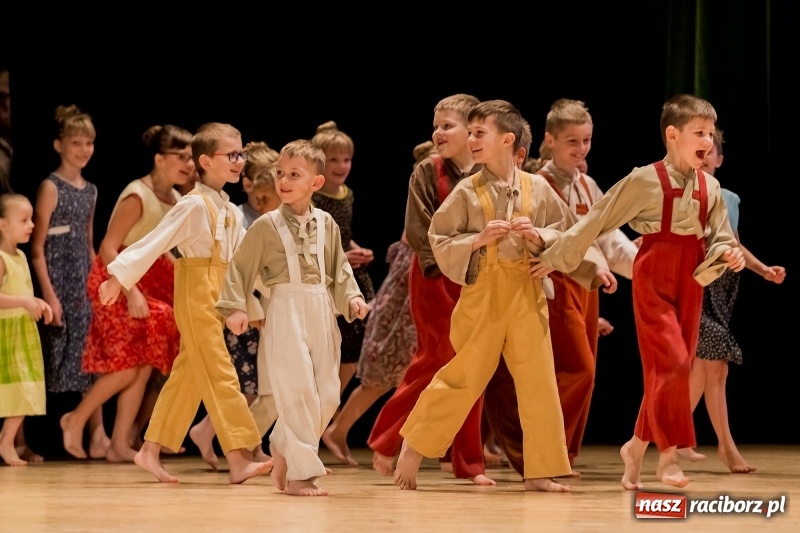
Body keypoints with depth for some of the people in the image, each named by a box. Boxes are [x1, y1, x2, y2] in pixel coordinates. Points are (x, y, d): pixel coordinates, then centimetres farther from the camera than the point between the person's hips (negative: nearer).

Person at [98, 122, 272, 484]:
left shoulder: (230, 212, 13)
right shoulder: (194, 205, -13)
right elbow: (155, 242, -15)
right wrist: (119, 277, -17)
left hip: (215, 301, 9)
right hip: (196, 295, -9)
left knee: (187, 376, 11)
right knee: (219, 376, -11)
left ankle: (150, 451, 18)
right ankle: (237, 460, -14)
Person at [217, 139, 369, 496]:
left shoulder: (326, 224, 9)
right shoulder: (267, 226, -1)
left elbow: (340, 268, 15)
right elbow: (241, 267, 0)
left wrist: (352, 298, -1)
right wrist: (235, 306, -10)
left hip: (322, 313, 5)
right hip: (286, 312, -5)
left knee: (327, 395, 7)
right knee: (298, 392, -10)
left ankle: (284, 451, 26)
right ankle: (301, 473, -5)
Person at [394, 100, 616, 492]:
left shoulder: (537, 189, 2)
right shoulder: (467, 192, -2)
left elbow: (570, 236, 7)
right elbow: (440, 242, -2)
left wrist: (540, 237, -12)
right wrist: (478, 240, -15)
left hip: (527, 294, 2)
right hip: (482, 294, -2)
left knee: (538, 382, 1)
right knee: (463, 378, 0)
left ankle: (541, 470, 8)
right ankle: (413, 449, 15)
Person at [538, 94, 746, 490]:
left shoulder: (710, 188, 5)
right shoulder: (645, 181, -9)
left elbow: (719, 239, 13)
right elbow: (596, 222, -6)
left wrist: (728, 254, -11)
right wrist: (554, 258, -2)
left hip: (690, 286, 5)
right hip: (653, 280, -5)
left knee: (672, 372, 7)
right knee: (671, 362, -17)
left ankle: (636, 447, 22)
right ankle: (668, 453, -8)